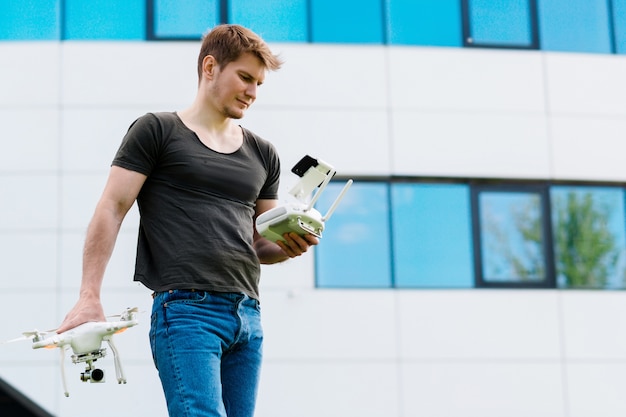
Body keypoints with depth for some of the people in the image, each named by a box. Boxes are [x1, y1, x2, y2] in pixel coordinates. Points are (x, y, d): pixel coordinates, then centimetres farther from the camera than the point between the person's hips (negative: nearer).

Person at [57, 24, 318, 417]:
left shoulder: (262, 154, 21)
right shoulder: (156, 131, 5)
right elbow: (112, 209, -1)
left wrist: (289, 246, 1)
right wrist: (90, 296, -10)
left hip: (248, 313, 6)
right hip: (186, 308, -6)